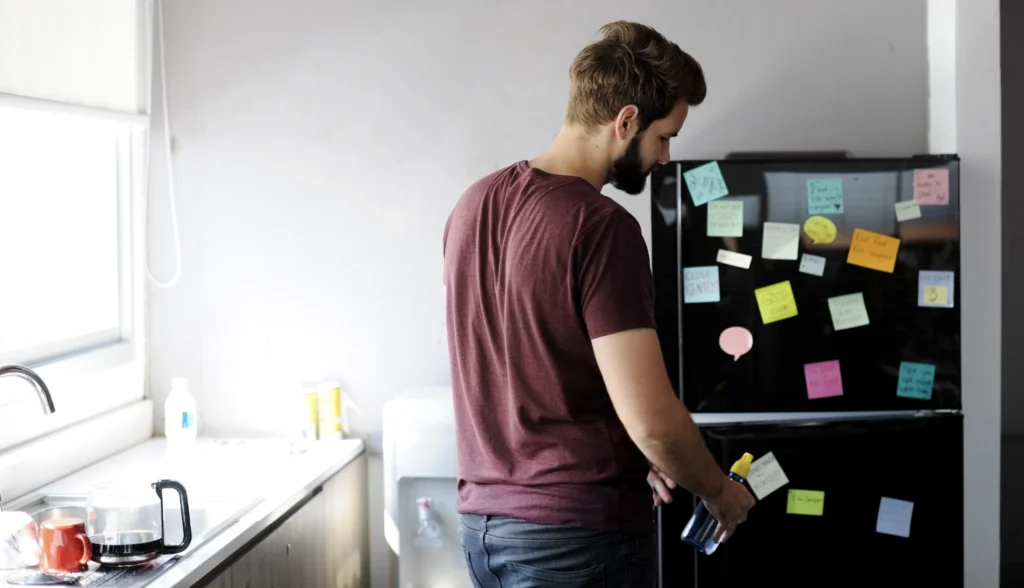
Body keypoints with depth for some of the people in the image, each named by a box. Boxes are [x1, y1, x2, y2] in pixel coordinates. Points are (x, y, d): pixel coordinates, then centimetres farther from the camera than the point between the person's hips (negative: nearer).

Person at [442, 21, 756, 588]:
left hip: (482, 519, 8)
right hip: (579, 528, -7)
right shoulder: (601, 227, -19)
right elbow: (651, 418, -22)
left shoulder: (473, 205, 6)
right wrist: (719, 490, -3)